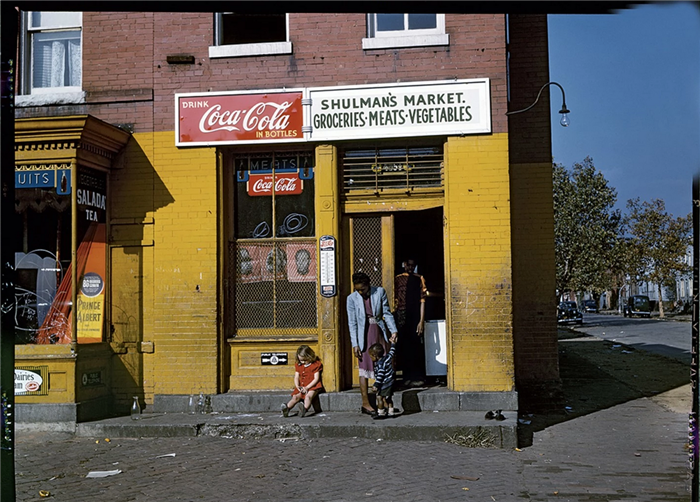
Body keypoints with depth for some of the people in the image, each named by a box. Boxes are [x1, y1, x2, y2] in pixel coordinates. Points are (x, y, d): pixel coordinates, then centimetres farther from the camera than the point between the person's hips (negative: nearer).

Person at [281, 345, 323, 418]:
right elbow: (296, 377, 11)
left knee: (308, 396, -33)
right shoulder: (298, 365, 10)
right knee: (295, 397, -19)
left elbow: (316, 378, -9)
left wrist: (307, 387, -17)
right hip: (302, 386, 5)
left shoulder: (316, 364, -5)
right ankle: (286, 409, -23)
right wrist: (297, 386, -10)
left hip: (313, 386, -5)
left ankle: (304, 411, -39)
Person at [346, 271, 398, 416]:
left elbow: (386, 313, 4)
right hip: (364, 335, -2)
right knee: (364, 368, -2)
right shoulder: (352, 298, -3)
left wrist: (393, 330, -7)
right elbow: (352, 323, -3)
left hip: (379, 332, 2)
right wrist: (355, 344, -8)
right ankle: (365, 403, 2)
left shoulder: (380, 292, 0)